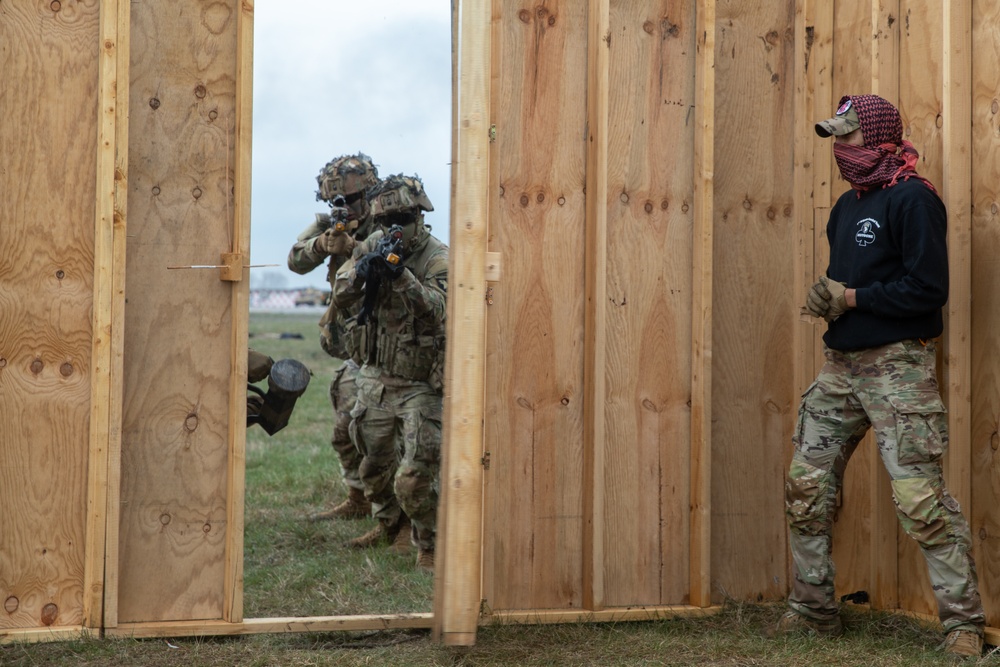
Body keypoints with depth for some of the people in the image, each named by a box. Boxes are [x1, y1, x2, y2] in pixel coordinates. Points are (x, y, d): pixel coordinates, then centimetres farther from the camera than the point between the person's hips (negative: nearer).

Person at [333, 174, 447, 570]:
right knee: (374, 467, 19)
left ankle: (430, 545, 7)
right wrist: (365, 268, -24)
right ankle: (389, 523, 44)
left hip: (420, 386, -6)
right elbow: (340, 296, -5)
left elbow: (436, 310, -30)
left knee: (413, 480, -13)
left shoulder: (439, 259, -15)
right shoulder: (373, 246, 2)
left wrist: (400, 273, -41)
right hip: (376, 378, 6)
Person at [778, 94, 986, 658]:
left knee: (920, 497, -12)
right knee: (806, 485, 8)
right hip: (842, 366, 9)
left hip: (897, 366, -9)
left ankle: (964, 622, -3)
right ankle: (814, 611, 21)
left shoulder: (912, 199, -11)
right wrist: (826, 294, 1)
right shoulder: (848, 205, 17)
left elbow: (928, 288, -18)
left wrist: (851, 298, -13)